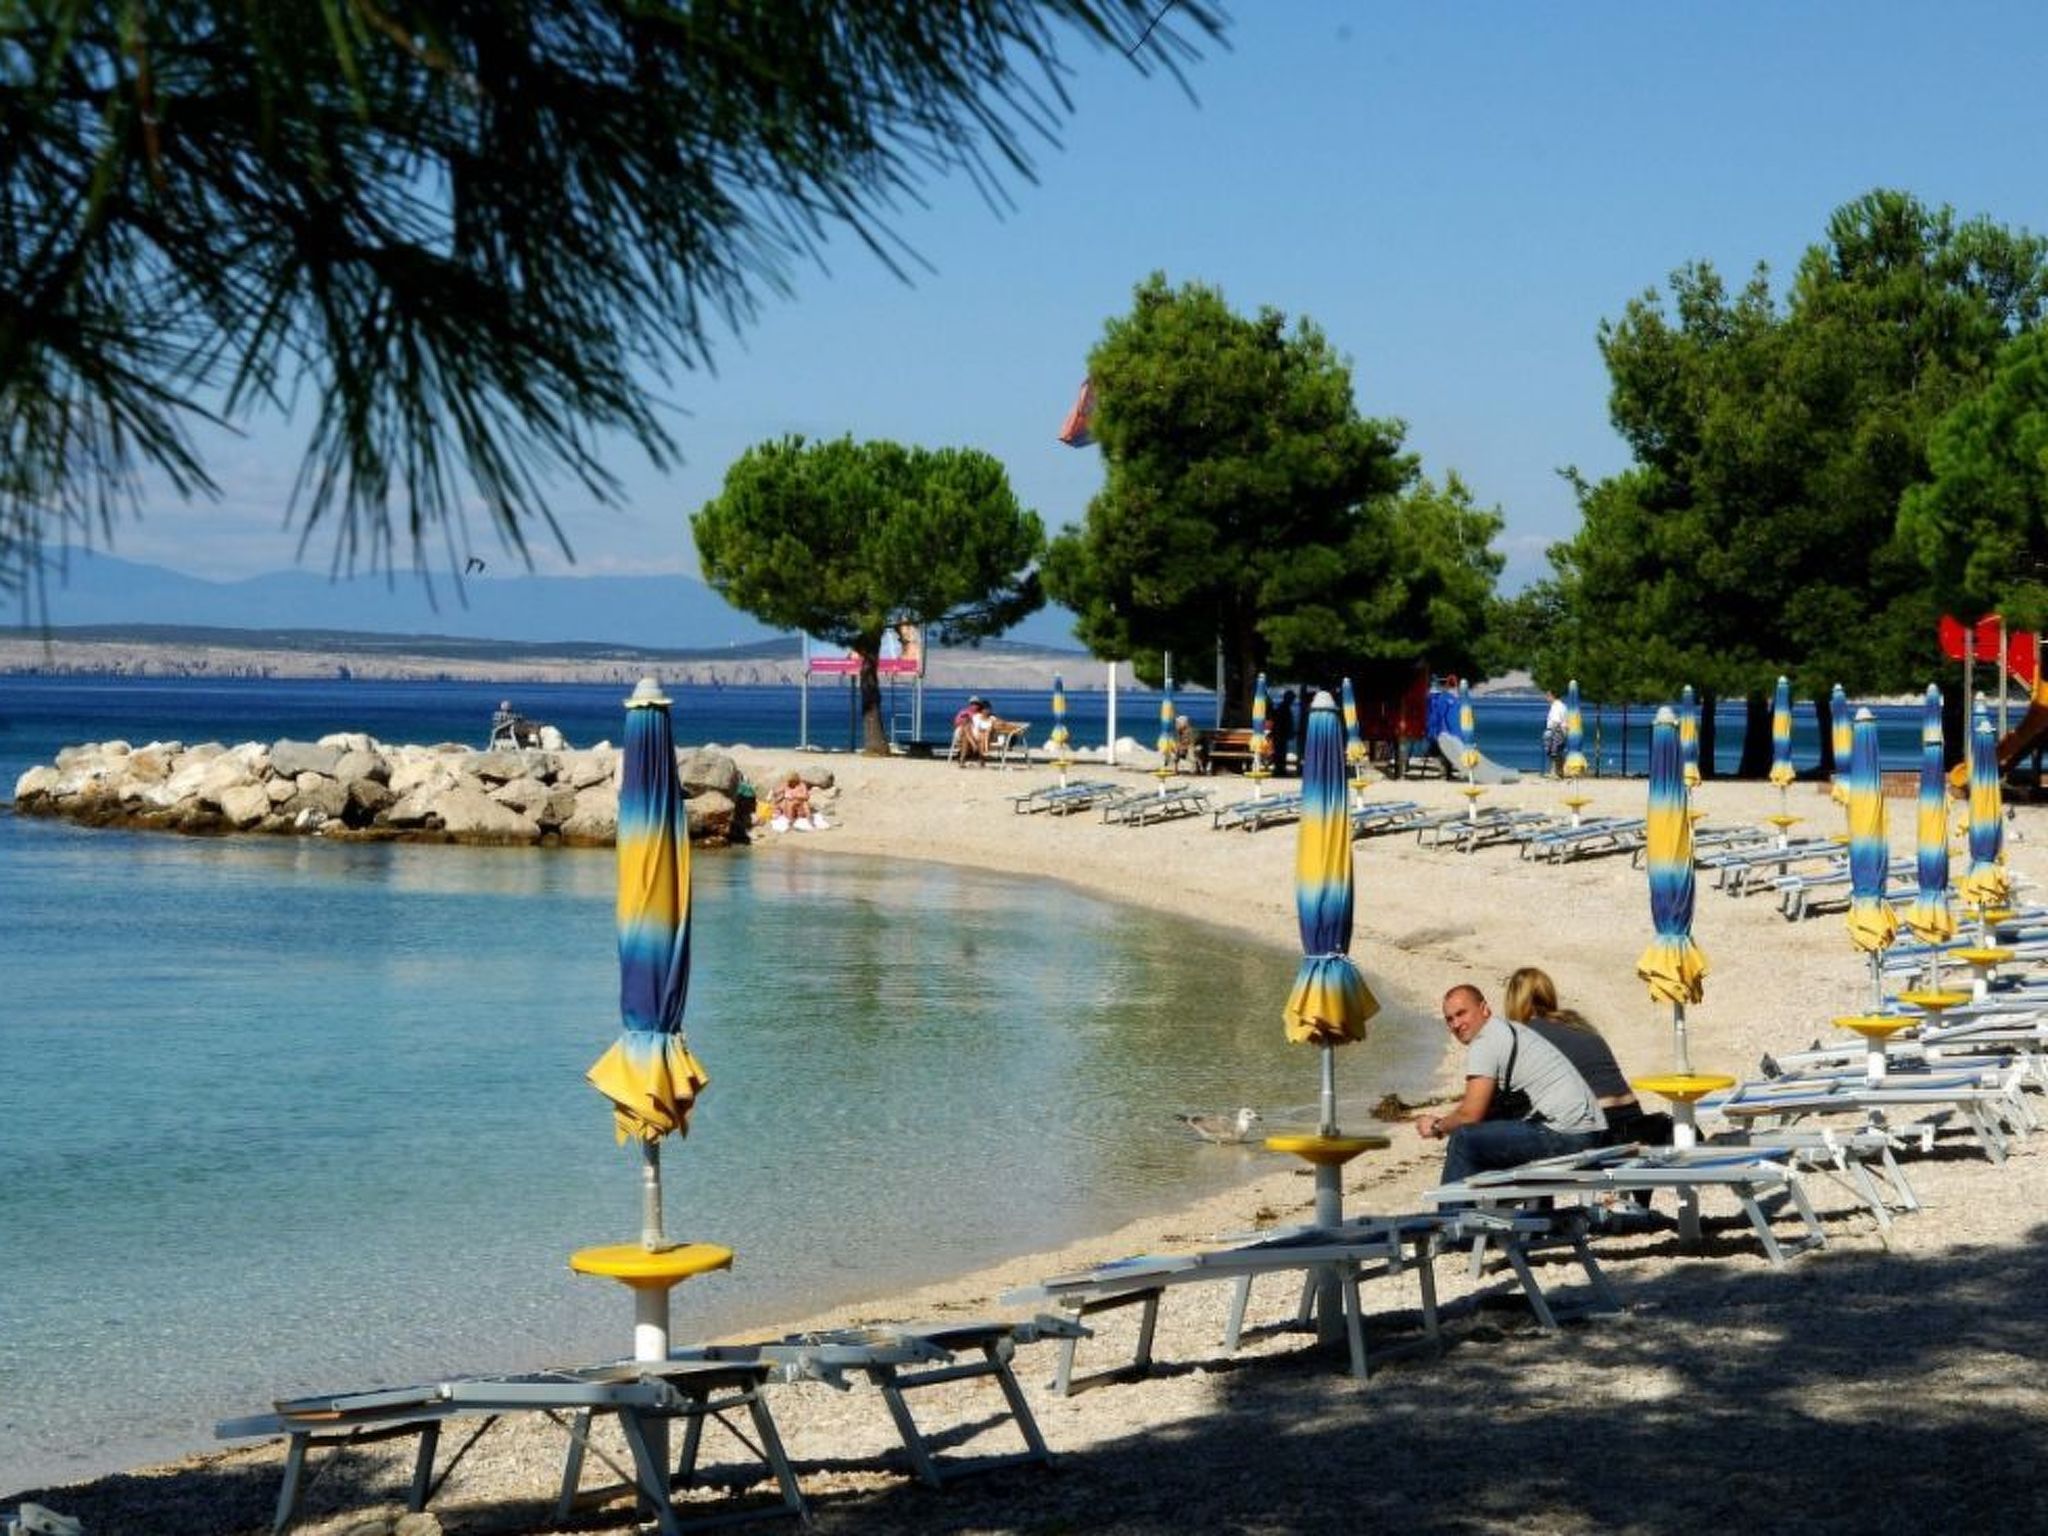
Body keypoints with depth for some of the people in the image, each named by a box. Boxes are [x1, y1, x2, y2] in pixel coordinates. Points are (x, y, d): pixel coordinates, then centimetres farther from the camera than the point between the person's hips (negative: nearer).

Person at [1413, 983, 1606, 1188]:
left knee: (1463, 1140, -9)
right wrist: (1446, 1122, 15)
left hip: (1564, 1136, -10)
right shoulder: (1511, 1030, 21)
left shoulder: (1484, 1044, -9)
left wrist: (1437, 1127, 6)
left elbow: (1470, 1114, -12)